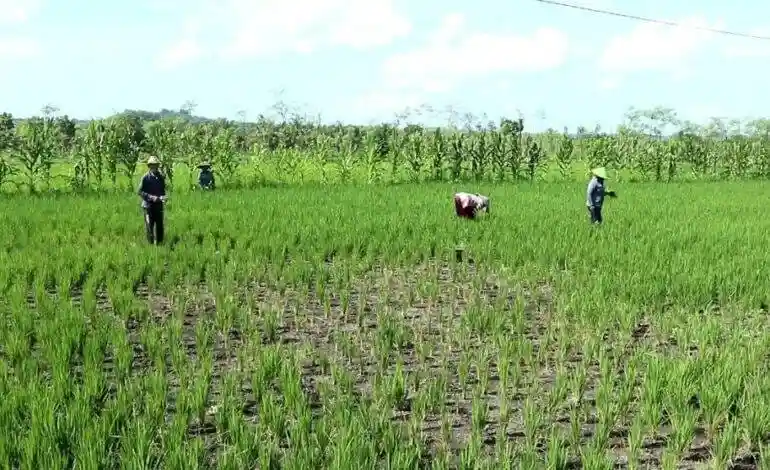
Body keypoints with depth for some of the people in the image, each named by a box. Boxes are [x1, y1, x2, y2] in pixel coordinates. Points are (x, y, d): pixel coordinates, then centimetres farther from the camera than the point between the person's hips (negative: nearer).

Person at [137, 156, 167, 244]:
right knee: (149, 227, -1)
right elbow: (140, 191, -7)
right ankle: (151, 244, 5)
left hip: (159, 205, 4)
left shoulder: (161, 177, 8)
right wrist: (152, 197, -17)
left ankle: (159, 243, 16)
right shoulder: (145, 177, -6)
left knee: (159, 226, 7)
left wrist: (162, 197, -5)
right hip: (148, 205, -4)